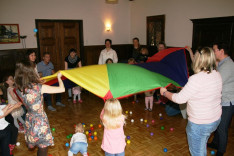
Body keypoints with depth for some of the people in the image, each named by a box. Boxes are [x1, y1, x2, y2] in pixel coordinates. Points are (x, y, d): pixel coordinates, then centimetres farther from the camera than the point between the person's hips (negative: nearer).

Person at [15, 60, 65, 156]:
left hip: (29, 120, 5)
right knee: (43, 148, 12)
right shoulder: (39, 87, -23)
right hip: (40, 121, -5)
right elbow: (62, 89, -19)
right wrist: (59, 77, -3)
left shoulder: (19, 90, -6)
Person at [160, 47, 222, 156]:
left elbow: (180, 99, -22)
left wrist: (165, 92, -6)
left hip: (199, 124, -8)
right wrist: (187, 88, 20)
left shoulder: (196, 79, -29)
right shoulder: (217, 75, -3)